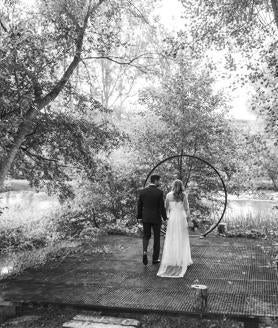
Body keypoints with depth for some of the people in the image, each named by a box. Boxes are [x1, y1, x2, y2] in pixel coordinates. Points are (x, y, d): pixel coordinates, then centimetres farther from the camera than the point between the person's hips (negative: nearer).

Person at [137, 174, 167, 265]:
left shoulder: (143, 191, -2)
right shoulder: (159, 192, -14)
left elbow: (139, 205, 2)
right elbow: (162, 207, -12)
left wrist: (139, 217, 12)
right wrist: (165, 218, 1)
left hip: (145, 218, 3)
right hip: (156, 218, -3)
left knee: (146, 236, 18)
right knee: (156, 238, 12)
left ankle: (145, 252, -7)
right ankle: (155, 259, 17)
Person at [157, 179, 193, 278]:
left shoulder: (168, 195, 0)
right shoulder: (184, 195, -6)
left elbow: (167, 208, 7)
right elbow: (187, 208, -8)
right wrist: (189, 220, -2)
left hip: (172, 218, 1)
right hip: (182, 218, -1)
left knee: (171, 240, 6)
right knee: (182, 240, 8)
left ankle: (171, 260, 3)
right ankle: (183, 260, 10)